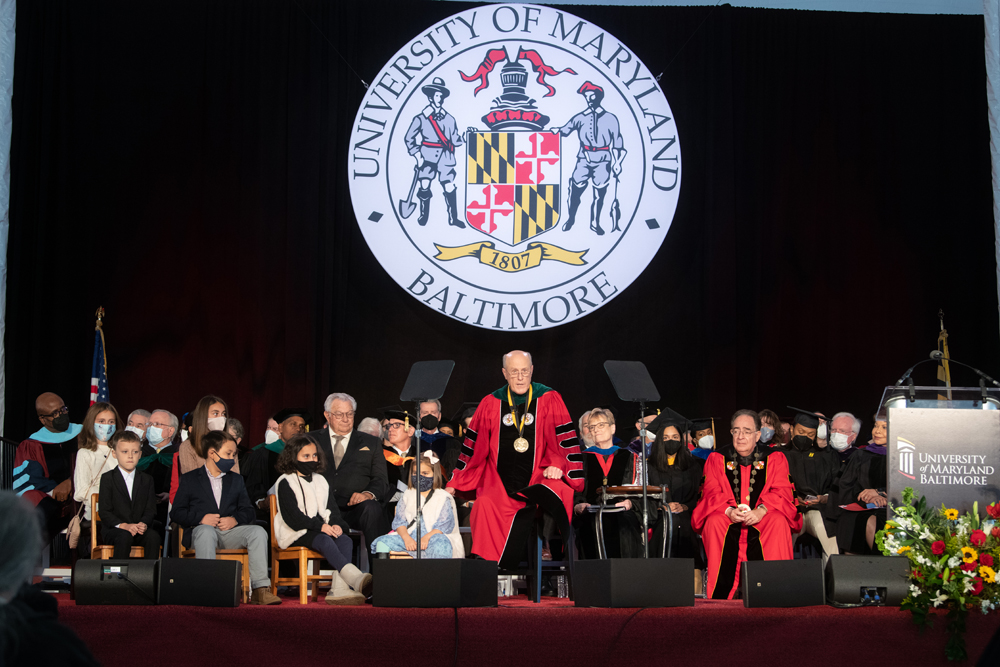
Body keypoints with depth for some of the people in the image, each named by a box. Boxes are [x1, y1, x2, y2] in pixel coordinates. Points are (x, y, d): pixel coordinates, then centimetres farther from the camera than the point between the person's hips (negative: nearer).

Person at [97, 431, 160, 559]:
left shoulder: (146, 480, 14)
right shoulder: (107, 478, 5)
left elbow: (150, 510, 6)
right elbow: (105, 512, -5)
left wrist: (144, 523, -18)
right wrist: (123, 525, -22)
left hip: (141, 529, 2)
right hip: (113, 530, -2)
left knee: (153, 536, -30)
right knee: (125, 537, -36)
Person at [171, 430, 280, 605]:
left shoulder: (236, 480, 25)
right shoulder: (189, 479, 13)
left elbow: (248, 511, 17)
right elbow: (176, 512, 5)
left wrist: (235, 519, -6)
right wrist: (200, 518, -12)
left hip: (230, 531, 3)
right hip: (202, 530, -3)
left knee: (258, 532, -25)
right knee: (206, 532, -39)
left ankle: (260, 589, -33)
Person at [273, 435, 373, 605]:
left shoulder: (320, 481, 23)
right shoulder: (285, 483, 0)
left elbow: (330, 508, 17)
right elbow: (292, 517, -11)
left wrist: (336, 524, -7)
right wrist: (319, 526, -20)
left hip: (322, 529, 6)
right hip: (295, 534, -6)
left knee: (345, 540, -25)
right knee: (325, 542, -35)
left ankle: (339, 589, -41)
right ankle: (356, 579, -53)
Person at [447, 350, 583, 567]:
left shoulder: (549, 400, 7)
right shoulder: (490, 405, 12)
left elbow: (566, 439, 5)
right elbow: (473, 446, 16)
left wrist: (558, 465, -13)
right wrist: (455, 482, 16)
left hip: (540, 477, -1)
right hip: (498, 483, 1)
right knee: (485, 506, -27)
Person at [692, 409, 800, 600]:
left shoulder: (775, 458, 4)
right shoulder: (717, 459, 6)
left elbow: (781, 491, -7)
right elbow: (711, 493, -4)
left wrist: (760, 511, -26)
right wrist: (730, 511, -25)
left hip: (761, 519, 0)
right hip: (727, 519, 1)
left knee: (779, 522, -32)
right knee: (714, 522, -32)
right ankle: (720, 596, -29)